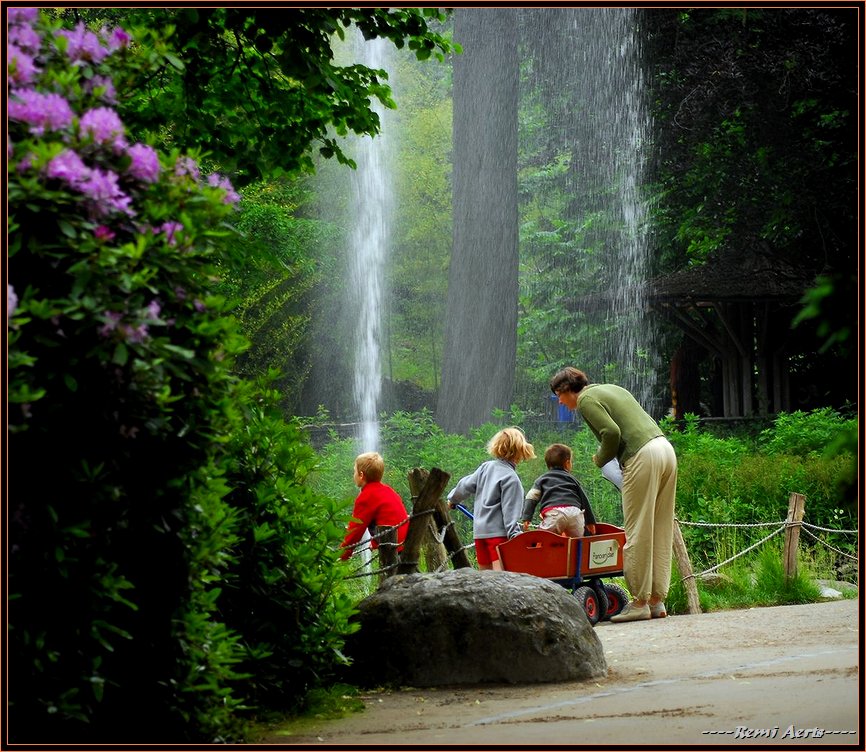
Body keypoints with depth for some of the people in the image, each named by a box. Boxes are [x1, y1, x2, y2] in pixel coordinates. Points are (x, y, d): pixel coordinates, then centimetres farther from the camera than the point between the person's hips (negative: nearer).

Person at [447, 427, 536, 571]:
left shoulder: (485, 467, 7)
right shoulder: (511, 478, -12)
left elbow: (466, 485, 17)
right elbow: (509, 510, -16)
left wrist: (452, 499, 35)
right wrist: (514, 534, -15)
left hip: (479, 530, 8)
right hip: (498, 531, -8)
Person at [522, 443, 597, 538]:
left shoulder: (542, 479, 25)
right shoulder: (571, 478, 28)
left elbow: (531, 498, 11)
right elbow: (584, 500, 28)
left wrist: (526, 518, 4)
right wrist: (590, 521, 35)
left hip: (553, 513, -2)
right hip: (575, 512, 2)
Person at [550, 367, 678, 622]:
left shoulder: (586, 400, 0)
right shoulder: (611, 389, 26)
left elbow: (612, 432, -15)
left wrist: (601, 459, 3)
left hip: (642, 457, -9)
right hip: (665, 447, 9)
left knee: (637, 532, -3)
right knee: (660, 530, 10)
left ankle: (640, 602, -1)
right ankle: (657, 600, 13)